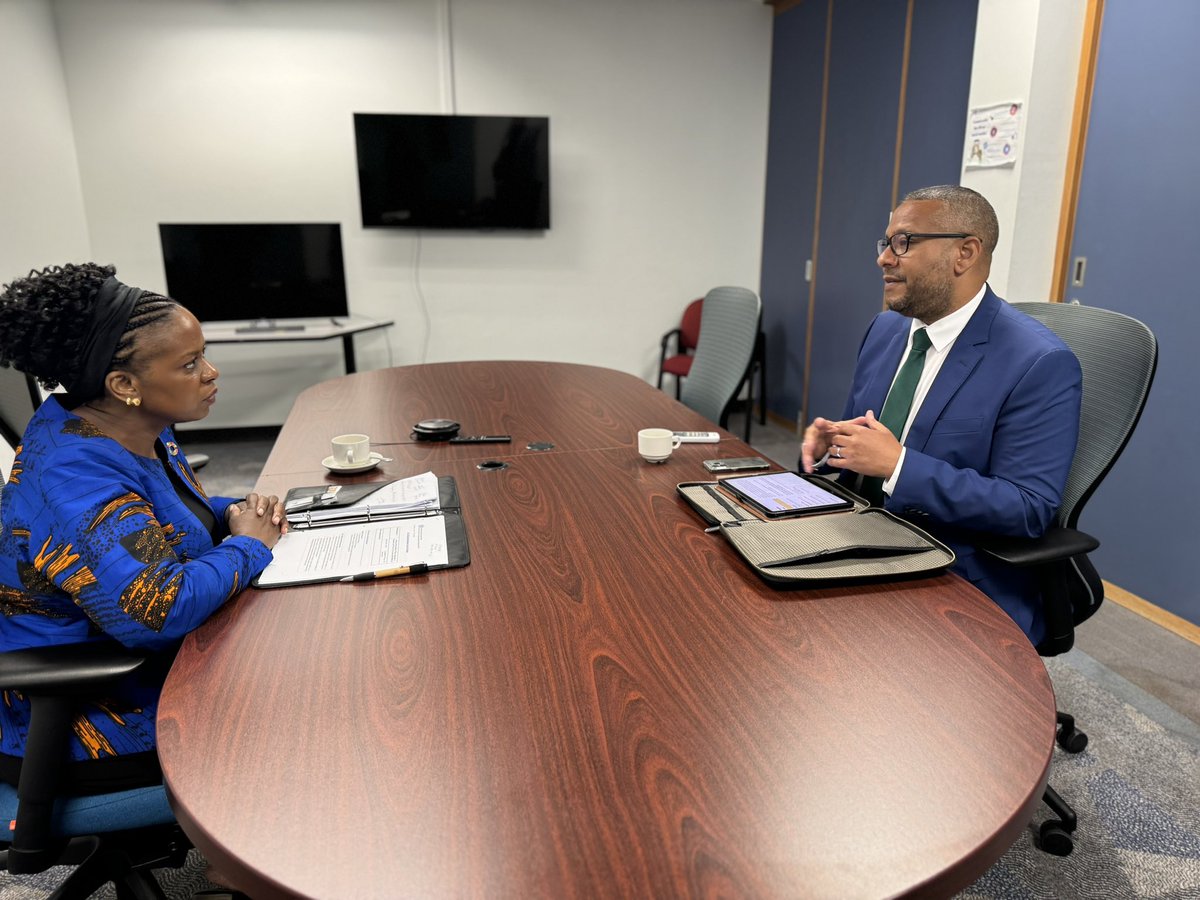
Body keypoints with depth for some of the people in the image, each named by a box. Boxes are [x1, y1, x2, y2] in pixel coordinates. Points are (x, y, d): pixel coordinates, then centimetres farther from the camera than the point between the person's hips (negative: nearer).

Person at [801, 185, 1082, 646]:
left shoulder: (1040, 363, -15)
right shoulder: (885, 328, 7)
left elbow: (1027, 509, -19)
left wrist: (898, 464, -26)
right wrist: (827, 441, -8)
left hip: (962, 587, -6)